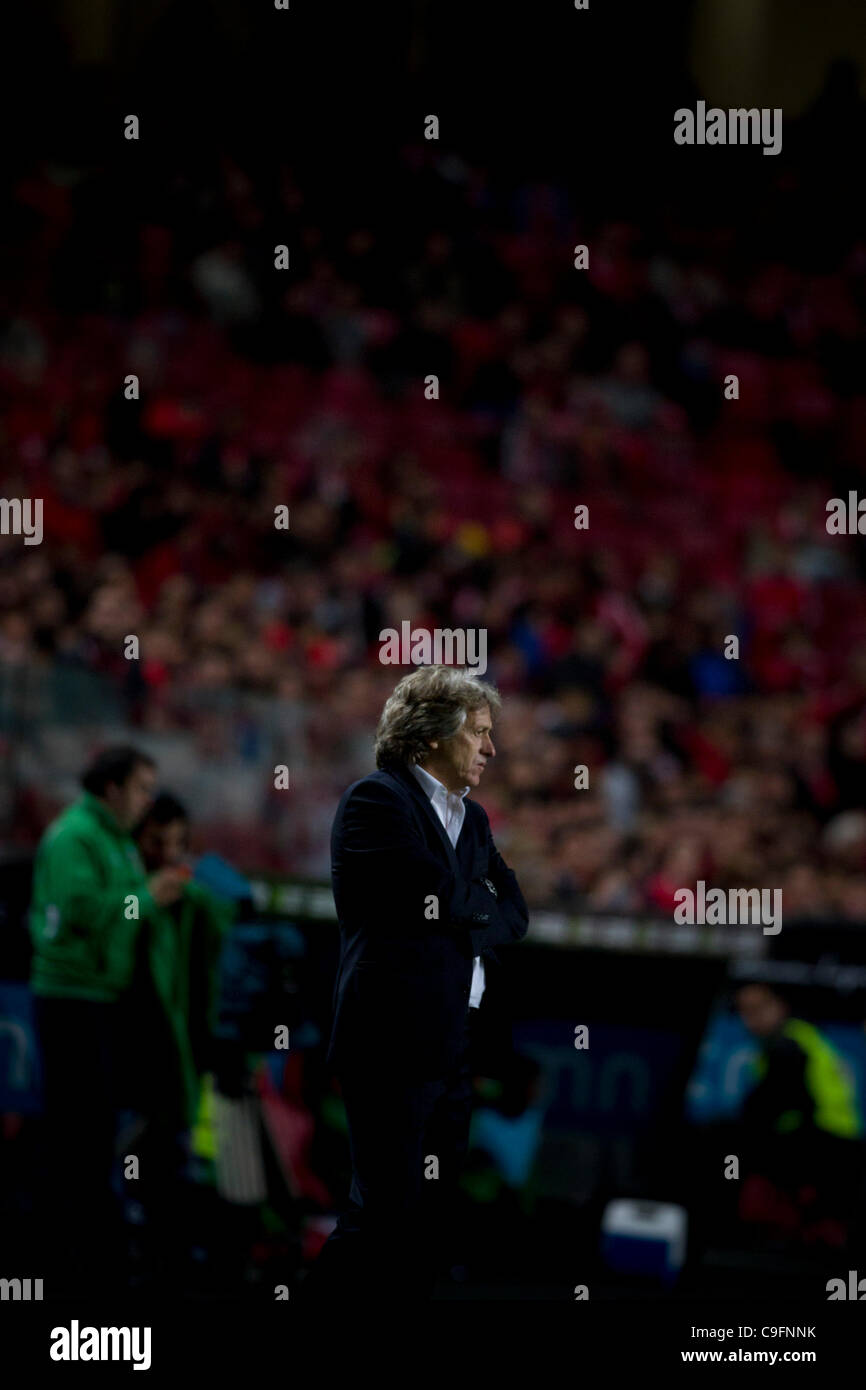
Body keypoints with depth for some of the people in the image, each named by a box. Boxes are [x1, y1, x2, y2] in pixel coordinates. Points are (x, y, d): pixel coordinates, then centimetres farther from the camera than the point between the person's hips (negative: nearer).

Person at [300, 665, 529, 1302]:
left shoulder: (471, 817, 21)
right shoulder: (376, 800, -7)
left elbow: (514, 915, 13)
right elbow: (441, 898, -17)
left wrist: (465, 918, -5)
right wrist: (486, 904, 2)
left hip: (457, 1045, 9)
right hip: (395, 1040, -9)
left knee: (434, 1223, 8)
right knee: (388, 1212, -10)